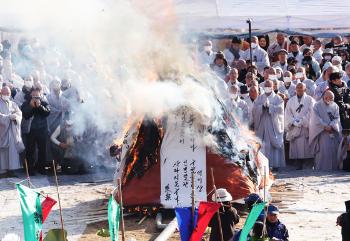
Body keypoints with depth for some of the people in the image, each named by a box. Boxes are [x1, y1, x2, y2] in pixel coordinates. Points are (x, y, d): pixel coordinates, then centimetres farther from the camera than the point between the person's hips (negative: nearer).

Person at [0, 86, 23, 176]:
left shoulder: (13, 104, 17)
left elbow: (19, 113, 6)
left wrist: (14, 116, -15)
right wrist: (8, 117, -19)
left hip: (13, 130, 4)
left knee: (13, 148, -2)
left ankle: (13, 167, 1)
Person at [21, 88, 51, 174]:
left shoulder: (44, 103, 5)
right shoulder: (26, 103, 4)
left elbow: (47, 112, -10)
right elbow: (24, 115, -8)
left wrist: (40, 106, -21)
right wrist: (31, 106, -17)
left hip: (42, 130, 1)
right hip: (30, 129, -1)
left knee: (42, 149, 5)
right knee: (30, 150, -3)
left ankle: (41, 167, 15)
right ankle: (30, 169, 2)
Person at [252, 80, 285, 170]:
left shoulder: (278, 98, 8)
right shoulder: (259, 98, 14)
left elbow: (280, 109, -8)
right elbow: (254, 109, 1)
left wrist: (269, 106, -18)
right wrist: (263, 106, -15)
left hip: (274, 125, -1)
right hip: (262, 125, 1)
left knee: (275, 144, -4)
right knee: (263, 145, -5)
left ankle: (275, 164, -1)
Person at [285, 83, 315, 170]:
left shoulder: (310, 100, 7)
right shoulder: (291, 101, 16)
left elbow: (310, 113, -3)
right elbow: (288, 114, 7)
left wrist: (302, 122, -11)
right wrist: (294, 122, -9)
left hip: (306, 128, -2)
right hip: (294, 129, 2)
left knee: (305, 148, -8)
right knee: (296, 148, -5)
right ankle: (298, 166, -3)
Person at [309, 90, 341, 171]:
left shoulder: (335, 106, 12)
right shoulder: (317, 105, 2)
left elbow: (337, 118, 4)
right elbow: (316, 119, -6)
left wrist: (331, 126, -13)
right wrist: (325, 126, -15)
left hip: (333, 132, 3)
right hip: (321, 132, -3)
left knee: (333, 150, -4)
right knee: (323, 150, -13)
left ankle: (333, 167, 1)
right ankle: (321, 168, -9)